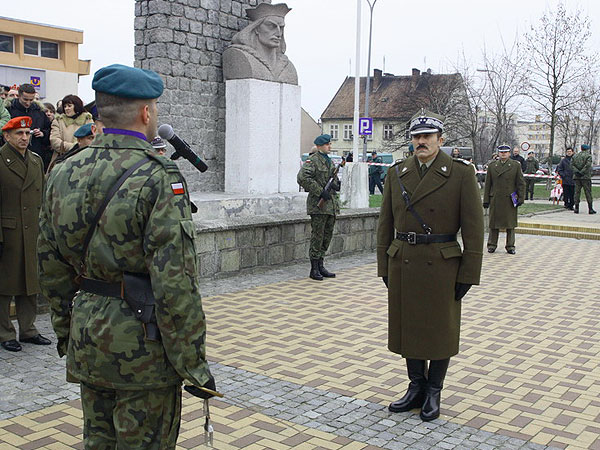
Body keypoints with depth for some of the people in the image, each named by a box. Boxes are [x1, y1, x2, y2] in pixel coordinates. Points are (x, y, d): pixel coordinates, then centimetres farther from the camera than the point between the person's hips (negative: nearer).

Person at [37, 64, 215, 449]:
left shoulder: (64, 174, 4)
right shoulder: (159, 178, -18)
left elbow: (52, 269, 10)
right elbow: (175, 283, -21)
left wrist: (67, 333, 21)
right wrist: (193, 363, -13)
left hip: (86, 339, 7)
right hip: (143, 344, -6)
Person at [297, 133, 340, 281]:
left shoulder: (329, 161, 18)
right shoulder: (312, 160, -8)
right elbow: (302, 178, -20)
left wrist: (335, 183, 1)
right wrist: (320, 191, -20)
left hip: (331, 204, 8)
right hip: (318, 204, -8)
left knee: (327, 236, 11)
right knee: (317, 236, -6)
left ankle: (321, 266, 20)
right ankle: (314, 269, 1)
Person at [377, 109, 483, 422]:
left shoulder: (460, 173, -6)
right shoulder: (397, 173, 6)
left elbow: (473, 228, -7)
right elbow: (385, 223, 10)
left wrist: (468, 275, -9)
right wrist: (384, 266, 7)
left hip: (441, 265, -4)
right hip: (402, 264, 4)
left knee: (440, 331, 7)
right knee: (407, 327, 12)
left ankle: (433, 393, 23)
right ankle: (416, 388, 28)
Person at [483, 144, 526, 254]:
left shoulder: (516, 165, 6)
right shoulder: (492, 166, 9)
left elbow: (521, 183, 5)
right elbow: (487, 184, 8)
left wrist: (521, 198, -3)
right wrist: (486, 200, 3)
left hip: (510, 200, -1)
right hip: (495, 200, 1)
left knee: (510, 224, 4)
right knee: (493, 223, 4)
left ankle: (510, 246, 13)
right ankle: (492, 245, 14)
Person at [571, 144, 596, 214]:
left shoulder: (575, 156, 12)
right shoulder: (588, 156, -3)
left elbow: (572, 164, 1)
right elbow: (587, 165, -17)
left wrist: (577, 171, -7)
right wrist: (582, 172, -13)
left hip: (577, 177, 4)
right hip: (586, 177, -4)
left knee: (577, 192, 6)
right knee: (588, 193, -1)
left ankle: (576, 208, 3)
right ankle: (590, 209, 0)